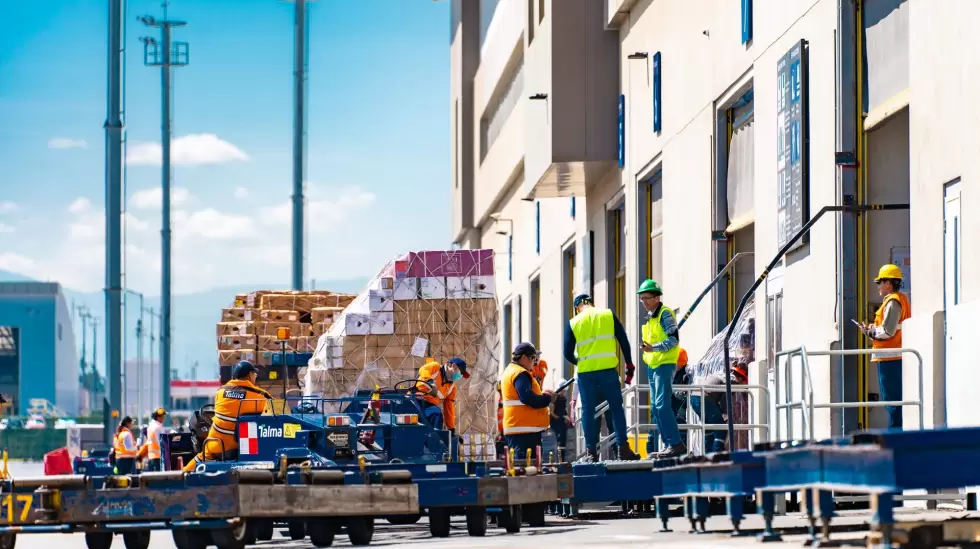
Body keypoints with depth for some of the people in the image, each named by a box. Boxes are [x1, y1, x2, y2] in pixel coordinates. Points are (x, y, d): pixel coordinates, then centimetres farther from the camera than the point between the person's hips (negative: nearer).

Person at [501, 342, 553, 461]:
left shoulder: (510, 371, 20)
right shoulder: (520, 374, -13)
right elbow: (528, 398, -24)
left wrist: (541, 394, 14)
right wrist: (547, 398, -10)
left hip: (514, 428, 11)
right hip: (525, 429, -11)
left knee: (517, 464, 11)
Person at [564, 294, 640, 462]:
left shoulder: (573, 323, 5)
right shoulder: (608, 315, 6)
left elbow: (568, 353, 4)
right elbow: (624, 341, 4)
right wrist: (629, 365, 11)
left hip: (585, 372, 0)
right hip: (608, 370, 0)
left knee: (588, 411, 7)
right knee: (616, 408, 7)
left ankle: (591, 451, 4)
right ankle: (623, 448, 2)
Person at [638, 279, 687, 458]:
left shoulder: (664, 314, -10)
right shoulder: (649, 317, 17)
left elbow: (674, 339, -18)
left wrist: (654, 348, -27)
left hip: (664, 364, -10)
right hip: (652, 366, 10)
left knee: (662, 405, -16)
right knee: (656, 407, 8)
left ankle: (676, 444, -16)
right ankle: (669, 444, 12)